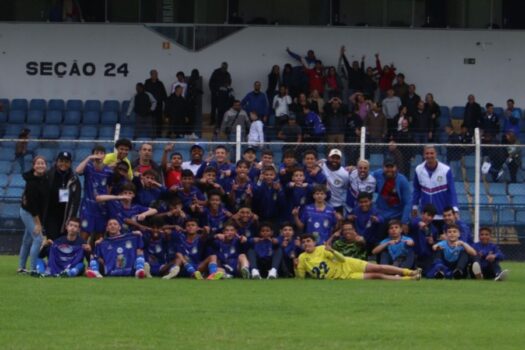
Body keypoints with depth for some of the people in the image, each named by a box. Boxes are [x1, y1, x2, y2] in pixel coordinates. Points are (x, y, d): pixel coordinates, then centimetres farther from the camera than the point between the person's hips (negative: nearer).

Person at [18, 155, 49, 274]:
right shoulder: (32, 182, -24)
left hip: (39, 213, 8)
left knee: (27, 240, 15)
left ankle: (21, 267, 24)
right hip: (28, 212, -8)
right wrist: (37, 223, -21)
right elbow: (32, 203, -23)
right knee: (38, 239, -14)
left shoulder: (46, 178, 0)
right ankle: (33, 269, -11)